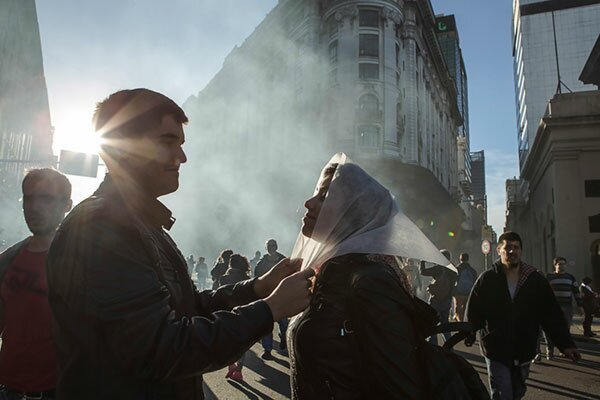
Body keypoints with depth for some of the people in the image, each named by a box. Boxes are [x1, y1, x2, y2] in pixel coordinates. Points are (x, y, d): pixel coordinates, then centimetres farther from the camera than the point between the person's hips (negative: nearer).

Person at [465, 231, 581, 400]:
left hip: (524, 352, 3)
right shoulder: (487, 279, -6)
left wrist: (566, 344, -5)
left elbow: (552, 315, -1)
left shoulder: (535, 279, -1)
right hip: (496, 352, -3)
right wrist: (470, 335, -4)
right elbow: (473, 311, -1)